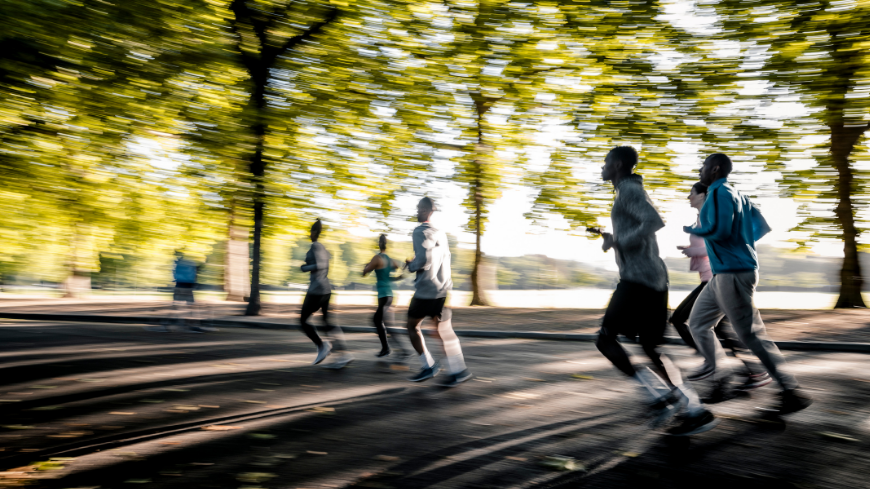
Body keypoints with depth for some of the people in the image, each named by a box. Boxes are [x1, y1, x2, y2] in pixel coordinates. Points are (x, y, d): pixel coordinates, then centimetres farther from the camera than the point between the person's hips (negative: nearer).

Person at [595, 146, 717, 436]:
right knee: (649, 348, 9)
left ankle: (658, 396, -8)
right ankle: (696, 411, 5)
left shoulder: (629, 190, -7)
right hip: (653, 278, 10)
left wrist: (618, 242, -16)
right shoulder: (633, 192, 24)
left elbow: (655, 222, -24)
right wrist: (615, 238, 23)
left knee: (606, 339, -3)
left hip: (637, 279, -10)